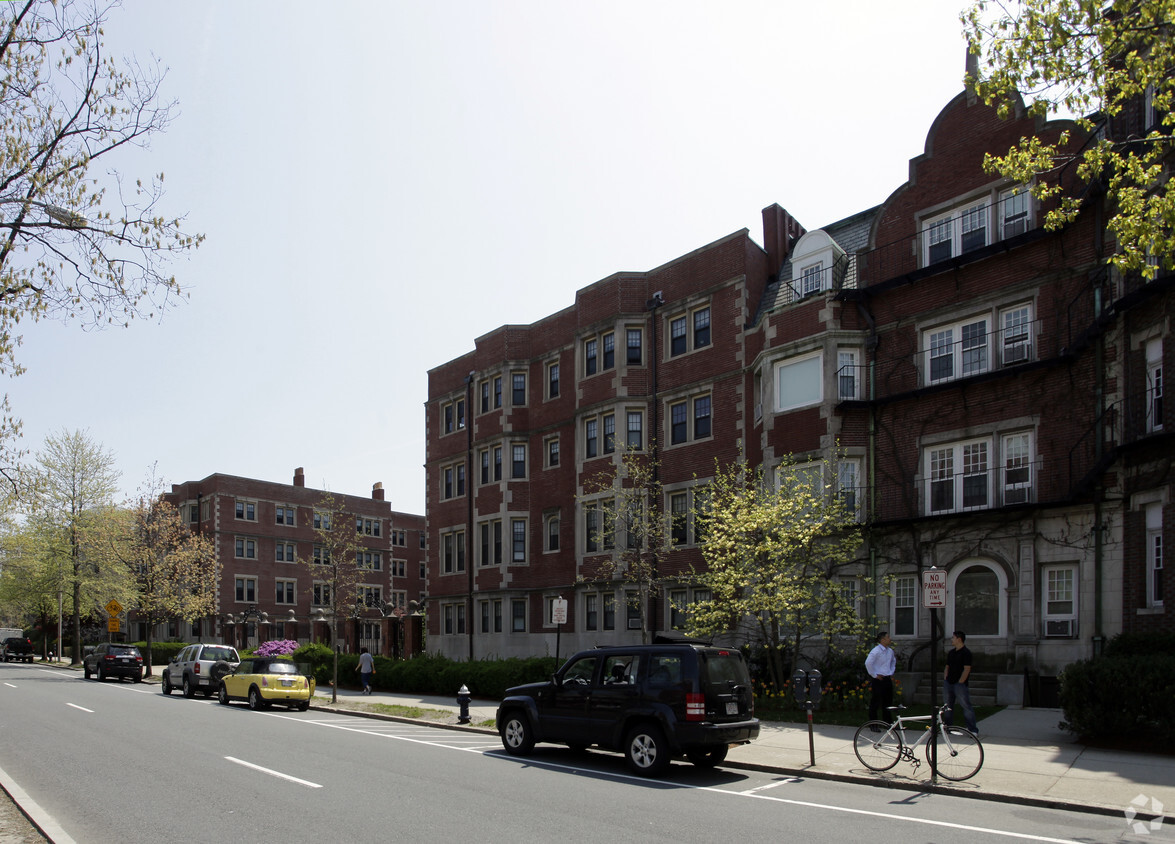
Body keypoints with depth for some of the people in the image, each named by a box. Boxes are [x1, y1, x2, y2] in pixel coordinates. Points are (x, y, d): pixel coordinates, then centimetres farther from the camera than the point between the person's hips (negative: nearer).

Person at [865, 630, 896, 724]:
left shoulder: (890, 651, 10)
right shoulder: (876, 651, -15)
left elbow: (893, 662, 30)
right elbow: (868, 663, -23)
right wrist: (874, 675, -16)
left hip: (888, 680, 7)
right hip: (879, 680, -7)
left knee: (888, 702, 15)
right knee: (875, 703, -1)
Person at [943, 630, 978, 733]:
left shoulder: (966, 652, -9)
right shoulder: (951, 652, 15)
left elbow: (967, 669, -14)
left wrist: (960, 682, -15)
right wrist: (945, 679, 9)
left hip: (960, 684, -8)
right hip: (949, 683, 8)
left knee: (966, 706, -7)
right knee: (948, 706, 12)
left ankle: (973, 729, -3)